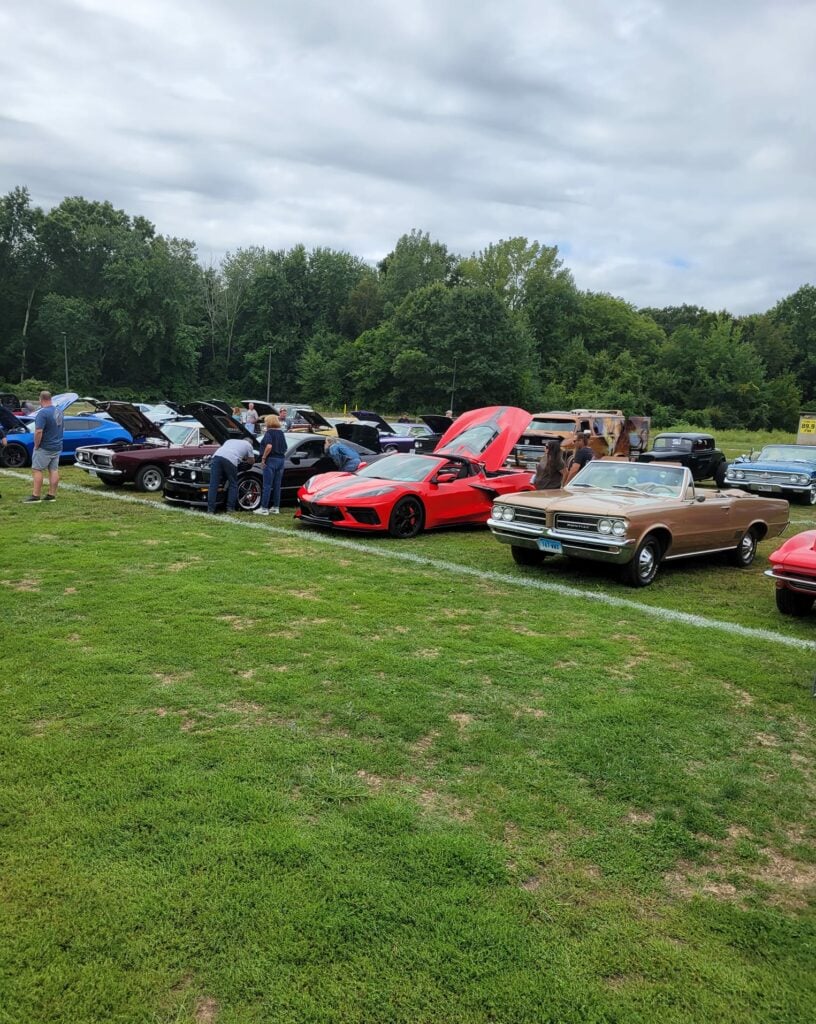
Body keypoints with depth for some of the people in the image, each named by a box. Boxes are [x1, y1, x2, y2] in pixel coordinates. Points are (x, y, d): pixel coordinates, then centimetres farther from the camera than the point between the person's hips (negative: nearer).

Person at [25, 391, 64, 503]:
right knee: (54, 470, 8)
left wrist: (36, 445, -15)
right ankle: (52, 495, 11)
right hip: (57, 446, 8)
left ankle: (35, 495, -2)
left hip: (44, 448, -7)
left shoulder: (43, 413, -19)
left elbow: (38, 432, -24)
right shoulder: (59, 411, 7)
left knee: (37, 470, -1)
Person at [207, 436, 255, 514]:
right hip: (231, 460, -4)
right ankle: (230, 508, 11)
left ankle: (210, 510, -4)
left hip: (217, 456, 4)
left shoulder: (230, 440, 41)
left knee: (213, 485, 1)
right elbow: (252, 460, 36)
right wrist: (245, 460, 57)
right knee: (233, 485, 14)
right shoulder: (248, 445, 29)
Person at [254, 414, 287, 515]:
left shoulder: (269, 432, -9)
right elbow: (284, 448, 18)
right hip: (281, 460, 7)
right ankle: (276, 508, 13)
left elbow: (269, 446, -24)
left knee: (267, 486, -5)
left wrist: (263, 458, -17)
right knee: (277, 485, 10)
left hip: (271, 460, -7)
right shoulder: (281, 433, 13)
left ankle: (264, 508, -5)